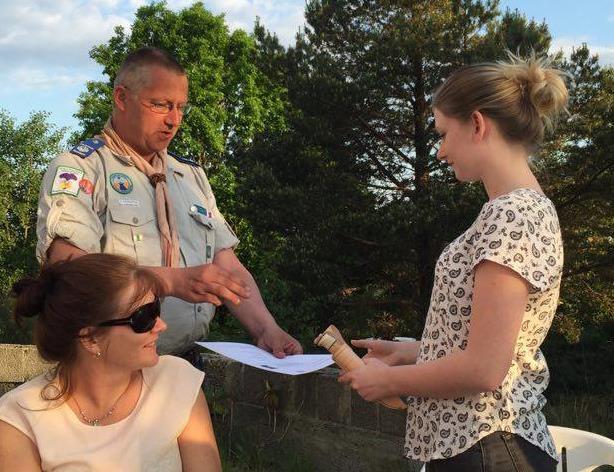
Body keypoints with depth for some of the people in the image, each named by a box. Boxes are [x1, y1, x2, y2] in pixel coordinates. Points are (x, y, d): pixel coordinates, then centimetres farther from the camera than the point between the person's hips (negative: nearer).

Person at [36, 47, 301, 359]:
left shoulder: (192, 175, 19)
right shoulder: (78, 168, -1)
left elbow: (228, 267, 13)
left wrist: (267, 329, -3)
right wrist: (173, 280, -24)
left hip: (190, 364, 5)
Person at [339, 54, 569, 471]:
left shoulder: (512, 216, -20)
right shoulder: (525, 208, 10)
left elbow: (483, 368, -24)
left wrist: (388, 379, -11)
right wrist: (405, 352, 11)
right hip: (466, 438, 9)